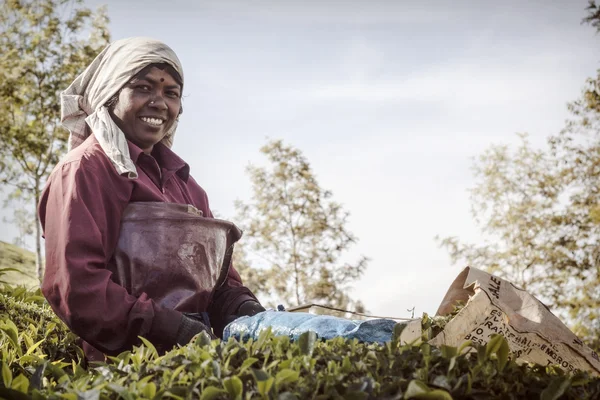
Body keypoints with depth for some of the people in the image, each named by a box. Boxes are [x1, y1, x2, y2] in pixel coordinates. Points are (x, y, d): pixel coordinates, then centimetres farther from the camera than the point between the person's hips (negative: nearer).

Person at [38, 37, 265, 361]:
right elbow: (76, 285, -12)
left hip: (196, 349, 7)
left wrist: (242, 306, 1)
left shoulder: (179, 178, 22)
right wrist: (174, 331, -19)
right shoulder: (86, 169, -1)